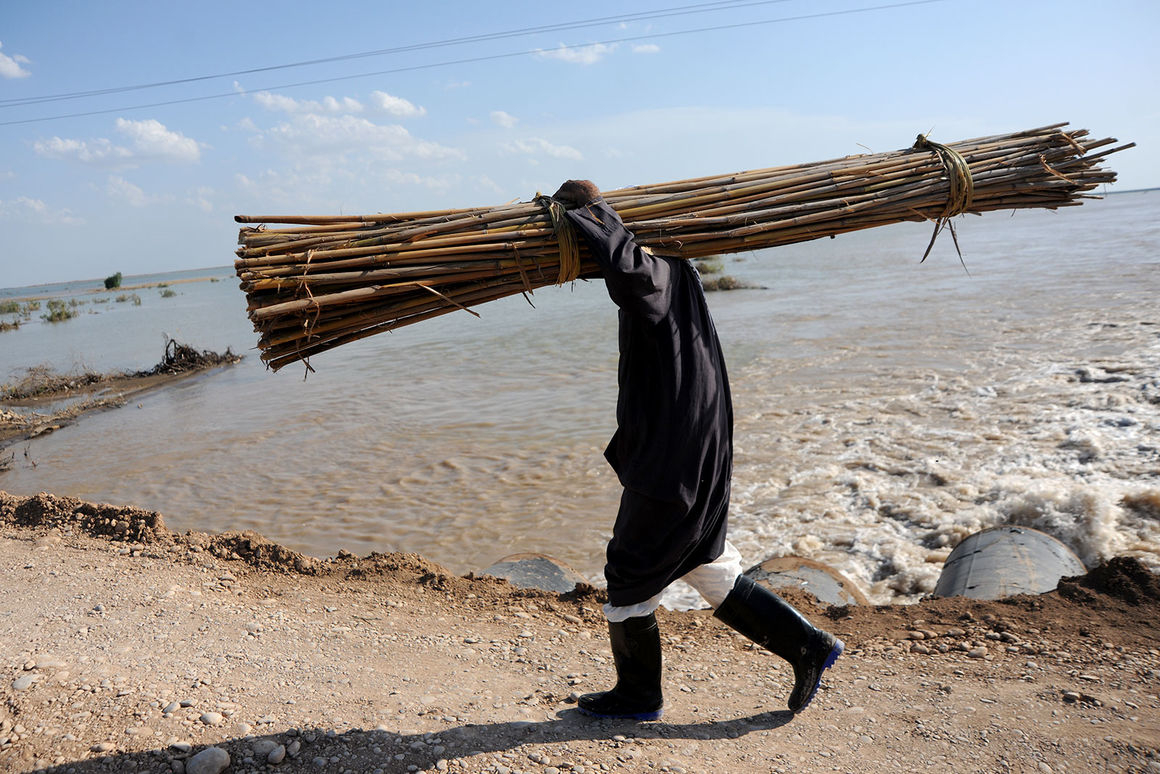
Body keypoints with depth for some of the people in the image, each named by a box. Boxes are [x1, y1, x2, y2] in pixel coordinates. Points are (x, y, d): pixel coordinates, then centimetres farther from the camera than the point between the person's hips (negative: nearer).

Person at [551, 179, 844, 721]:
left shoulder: (657, 274, -19)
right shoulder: (674, 271, 10)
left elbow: (626, 274, -44)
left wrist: (591, 214, -27)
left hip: (669, 466, -10)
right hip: (698, 463, 10)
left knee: (630, 577, 9)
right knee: (711, 572, 21)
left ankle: (638, 696, 27)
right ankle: (807, 646, 27)